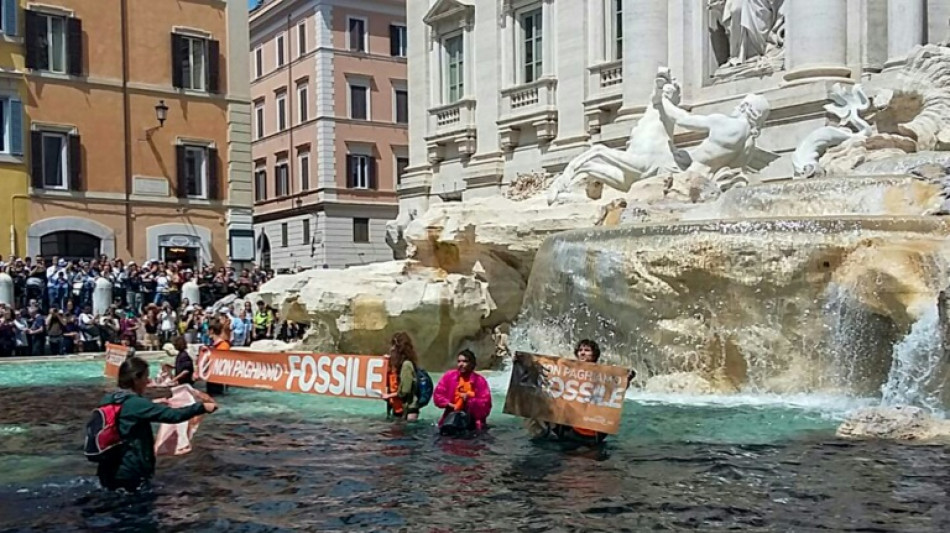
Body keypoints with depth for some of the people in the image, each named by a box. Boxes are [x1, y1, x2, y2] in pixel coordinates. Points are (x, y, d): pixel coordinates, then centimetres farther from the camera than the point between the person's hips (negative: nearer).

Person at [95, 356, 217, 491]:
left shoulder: (107, 400, 4)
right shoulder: (136, 404, -19)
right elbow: (173, 415, -21)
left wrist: (156, 405, 27)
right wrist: (202, 408, -11)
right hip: (130, 474, -8)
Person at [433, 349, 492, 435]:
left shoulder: (479, 380, -4)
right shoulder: (449, 376, 1)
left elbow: (485, 404, -7)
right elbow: (438, 395, 4)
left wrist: (470, 399, -21)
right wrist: (448, 404, -13)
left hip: (472, 416, -2)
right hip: (453, 413, 2)